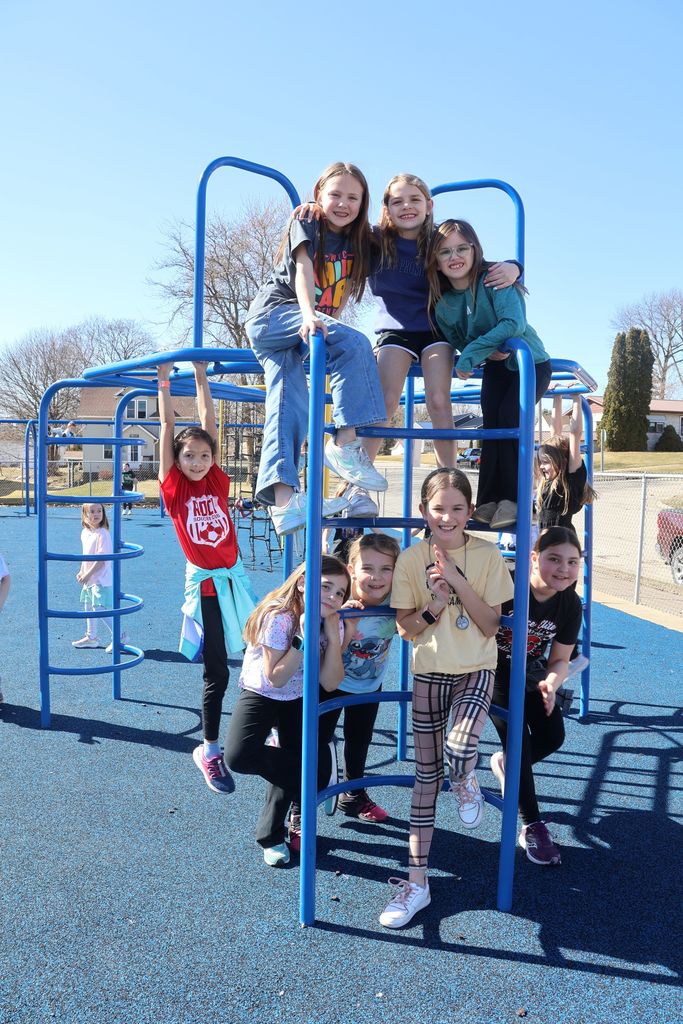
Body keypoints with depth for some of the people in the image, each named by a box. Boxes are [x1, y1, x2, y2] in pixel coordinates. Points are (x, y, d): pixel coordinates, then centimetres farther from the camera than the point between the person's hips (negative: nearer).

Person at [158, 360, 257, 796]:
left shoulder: (218, 482, 2)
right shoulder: (173, 487, -5)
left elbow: (209, 421, 1)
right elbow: (168, 427, -5)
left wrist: (201, 374, 3)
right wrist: (164, 378, -2)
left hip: (235, 579, 3)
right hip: (204, 584, -3)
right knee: (216, 673, 4)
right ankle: (209, 751, 21)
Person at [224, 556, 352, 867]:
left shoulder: (333, 624, -15)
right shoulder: (279, 617, -30)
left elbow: (330, 683, -20)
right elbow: (276, 679, -27)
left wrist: (333, 634, -29)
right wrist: (304, 638, -36)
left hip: (300, 698, 4)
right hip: (260, 693, -3)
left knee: (291, 767, -6)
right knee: (239, 757, -26)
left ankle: (271, 836, 23)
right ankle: (319, 764, -4)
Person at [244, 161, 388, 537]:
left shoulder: (359, 241, 14)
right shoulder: (305, 224, -3)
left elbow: (345, 288, 18)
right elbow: (304, 271, -21)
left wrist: (329, 323, 1)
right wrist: (309, 316, -38)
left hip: (290, 336, 6)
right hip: (273, 313, -6)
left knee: (289, 406, -11)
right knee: (355, 343, -27)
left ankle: (282, 498, -24)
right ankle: (345, 443, -31)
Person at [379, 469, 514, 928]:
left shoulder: (487, 555, -8)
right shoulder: (411, 559, -6)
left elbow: (490, 625, -10)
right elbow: (405, 629, -3)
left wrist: (458, 581, -20)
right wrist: (434, 607, -22)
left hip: (476, 670, -1)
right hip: (429, 672, 1)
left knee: (459, 751, -27)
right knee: (426, 773, 6)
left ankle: (466, 780, 12)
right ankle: (417, 880, 18)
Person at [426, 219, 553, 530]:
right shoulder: (442, 303, -7)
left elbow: (514, 323, -37)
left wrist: (471, 354, -36)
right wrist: (486, 353, -17)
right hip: (495, 366, 5)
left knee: (510, 417, -23)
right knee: (491, 424, -9)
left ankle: (513, 498, -13)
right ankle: (488, 502, -4)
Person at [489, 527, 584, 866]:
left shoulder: (570, 605, -14)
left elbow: (560, 660, -6)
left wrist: (550, 684, -25)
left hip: (531, 674, 5)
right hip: (495, 672, -4)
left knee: (553, 736, -6)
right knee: (518, 737, -13)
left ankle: (505, 763, 26)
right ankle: (532, 826, 0)